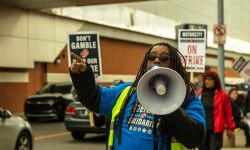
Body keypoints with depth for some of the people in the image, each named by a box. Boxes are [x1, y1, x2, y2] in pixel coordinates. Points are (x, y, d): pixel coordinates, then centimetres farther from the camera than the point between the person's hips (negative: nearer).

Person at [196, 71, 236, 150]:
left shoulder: (221, 94, -3)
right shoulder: (200, 93, 7)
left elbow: (228, 112, 0)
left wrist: (230, 128, 1)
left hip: (216, 129, -4)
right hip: (201, 128, 4)